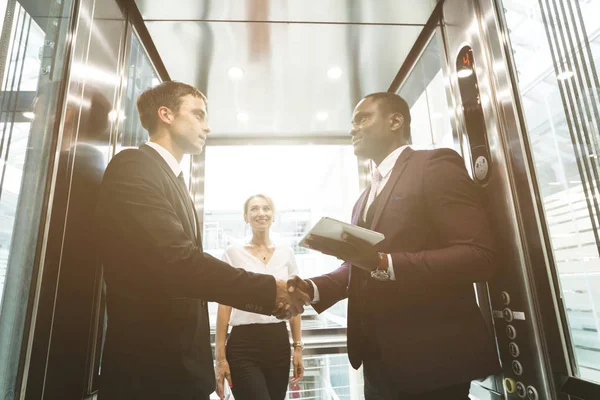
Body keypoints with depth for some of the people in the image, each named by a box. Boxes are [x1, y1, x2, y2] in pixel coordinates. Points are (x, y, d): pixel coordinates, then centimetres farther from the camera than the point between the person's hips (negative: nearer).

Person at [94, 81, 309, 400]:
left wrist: (268, 300, 3)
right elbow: (176, 261, -27)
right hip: (151, 365, -8)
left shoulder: (175, 181, 14)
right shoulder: (134, 166, -14)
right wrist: (269, 290, -19)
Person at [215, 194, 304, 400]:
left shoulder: (287, 253, 7)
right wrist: (220, 355, -4)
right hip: (243, 344, -3)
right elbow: (224, 305, -1)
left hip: (278, 342, 3)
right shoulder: (233, 252, -1)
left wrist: (298, 347, 7)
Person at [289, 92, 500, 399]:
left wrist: (383, 262, -28)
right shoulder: (366, 198, 16)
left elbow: (479, 256, -19)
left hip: (430, 356, -7)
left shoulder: (436, 165, -9)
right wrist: (313, 288, -1)